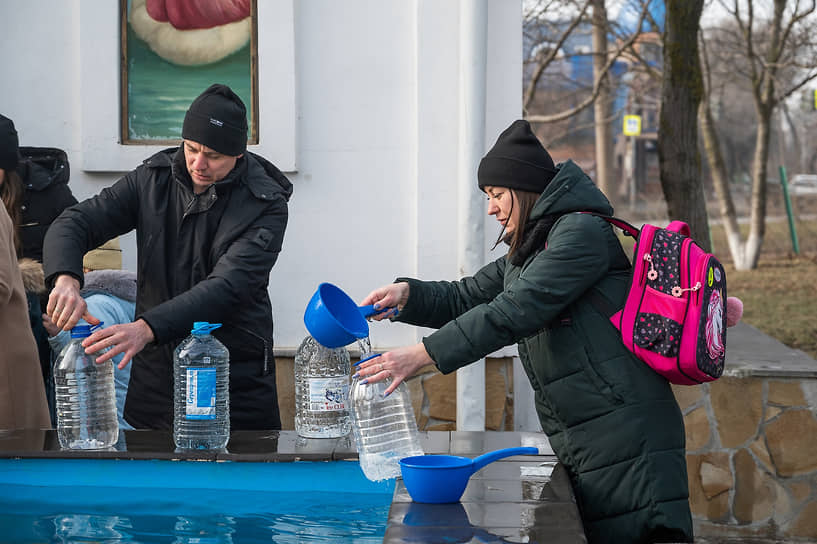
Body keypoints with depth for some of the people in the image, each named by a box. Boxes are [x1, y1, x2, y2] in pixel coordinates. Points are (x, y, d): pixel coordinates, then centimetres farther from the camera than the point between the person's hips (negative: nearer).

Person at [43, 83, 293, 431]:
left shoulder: (265, 206, -11)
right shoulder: (153, 179, 1)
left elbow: (228, 287, -24)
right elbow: (73, 223, -2)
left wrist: (147, 328, -37)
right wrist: (66, 279, -26)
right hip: (156, 373, 3)